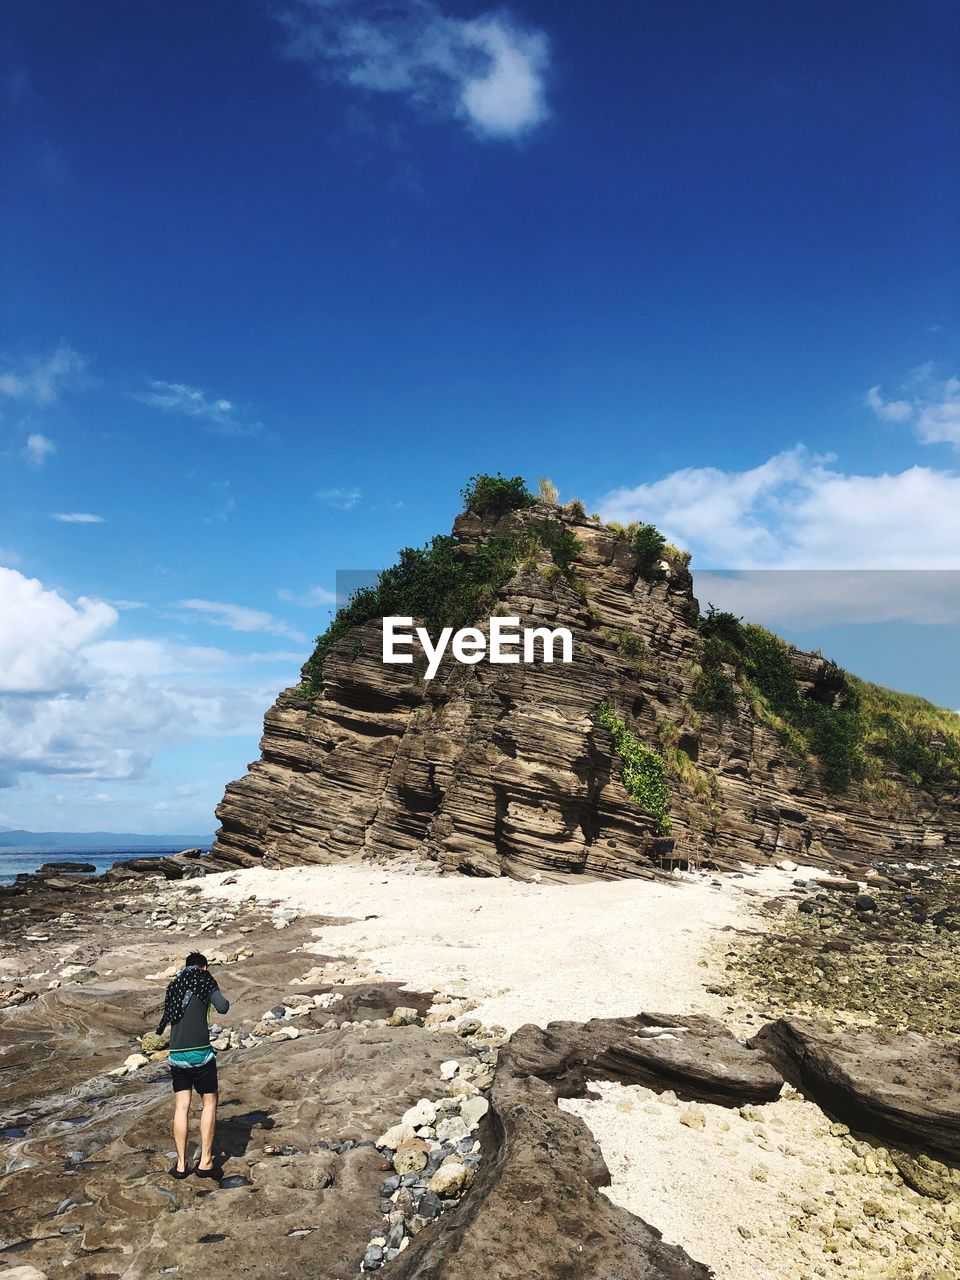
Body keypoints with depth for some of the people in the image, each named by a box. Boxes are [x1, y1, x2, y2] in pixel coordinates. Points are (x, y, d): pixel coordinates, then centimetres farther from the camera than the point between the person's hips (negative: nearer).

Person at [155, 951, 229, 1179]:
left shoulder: (173, 985, 15)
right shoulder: (205, 979, -1)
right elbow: (222, 1007, -12)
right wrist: (224, 999, 8)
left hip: (176, 1055, 5)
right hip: (200, 1053, -5)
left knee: (181, 1107, 10)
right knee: (210, 1102, 7)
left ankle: (181, 1164, 12)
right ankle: (205, 1162, 6)